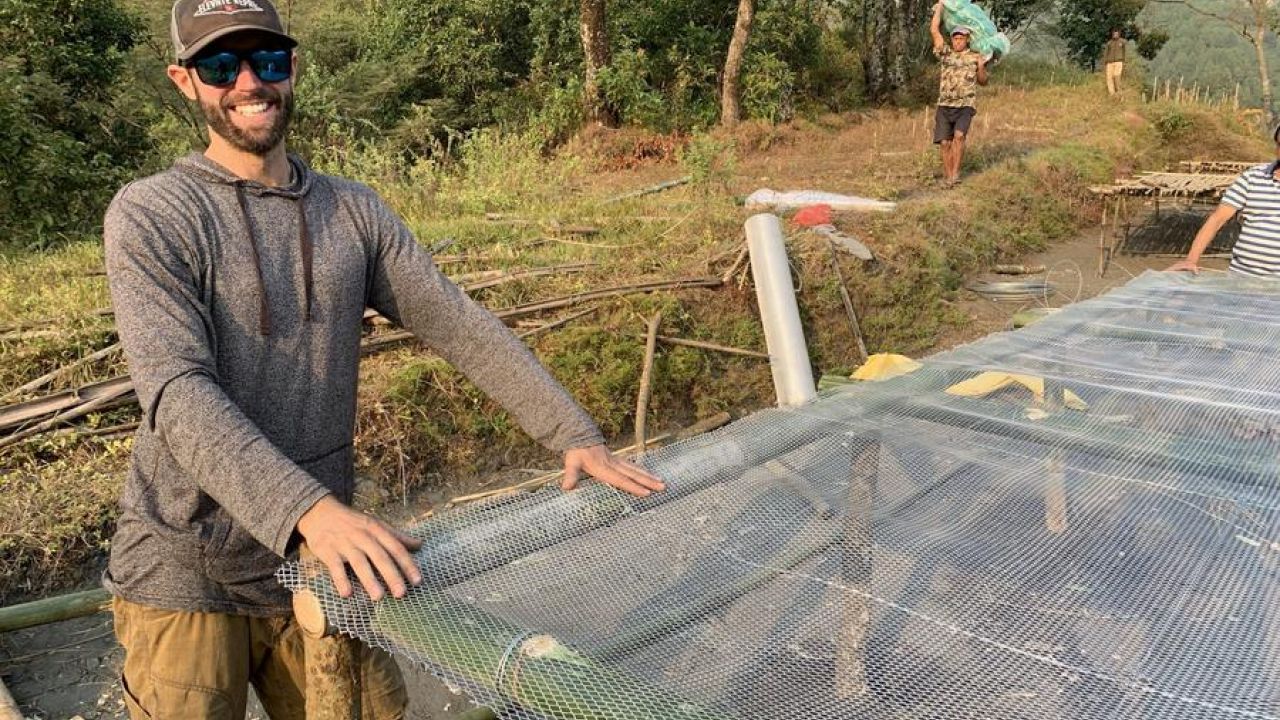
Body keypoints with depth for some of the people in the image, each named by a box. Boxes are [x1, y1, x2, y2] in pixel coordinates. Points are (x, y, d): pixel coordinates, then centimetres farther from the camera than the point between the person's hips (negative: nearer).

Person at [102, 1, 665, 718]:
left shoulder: (354, 212, 5)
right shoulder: (149, 216, -9)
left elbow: (462, 327, -1)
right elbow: (179, 394, -22)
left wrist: (575, 435, -11)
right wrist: (308, 510, -37)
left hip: (318, 556, 4)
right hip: (185, 572, -3)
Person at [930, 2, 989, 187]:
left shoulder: (975, 57, 7)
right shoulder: (946, 53, 9)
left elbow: (983, 82, 14)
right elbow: (934, 30, 4)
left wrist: (981, 67, -6)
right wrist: (940, 7, 8)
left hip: (965, 106, -2)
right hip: (944, 106, 2)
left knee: (959, 135, -24)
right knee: (945, 143, -4)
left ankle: (954, 174, -19)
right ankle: (947, 176, 8)